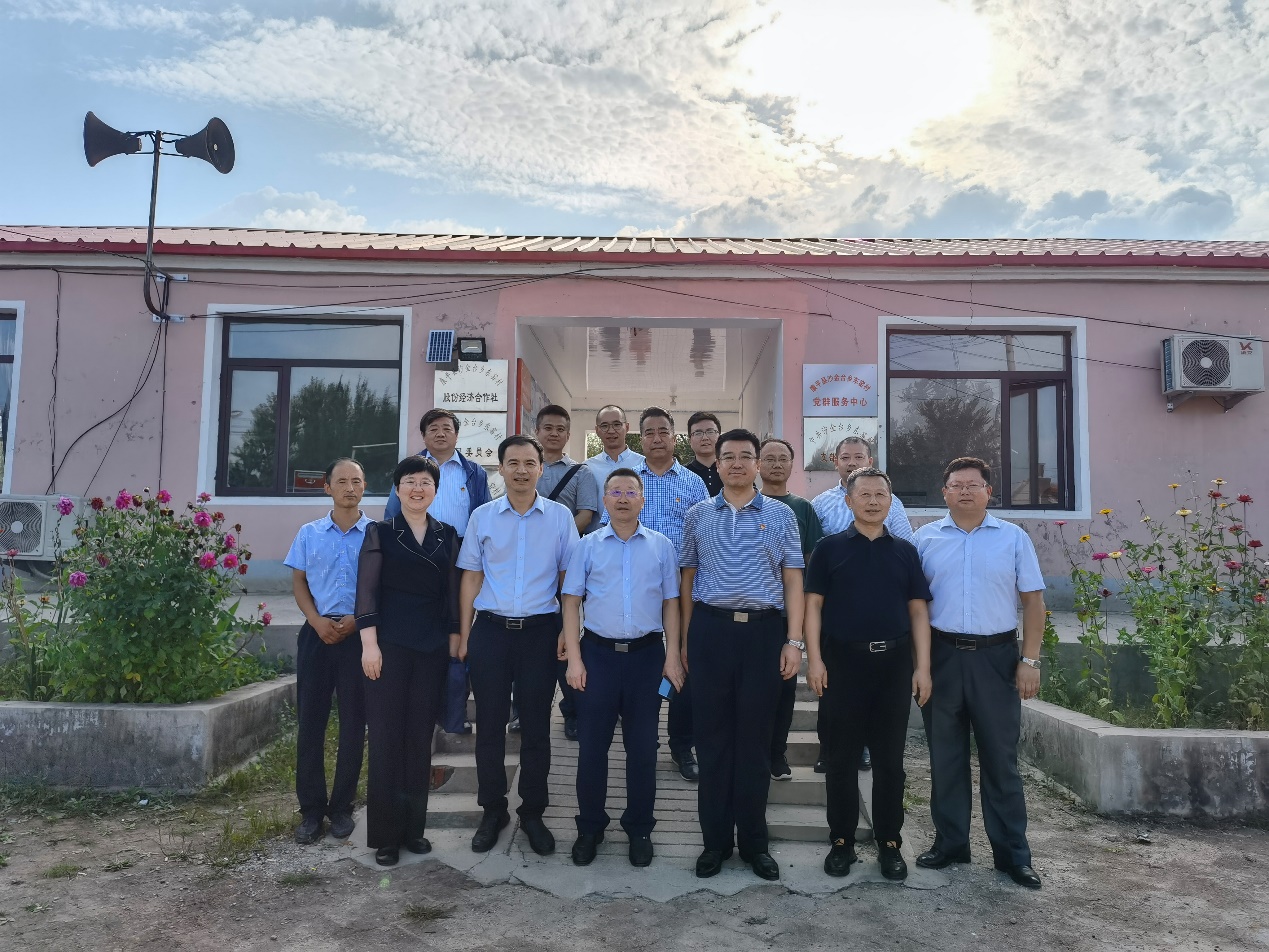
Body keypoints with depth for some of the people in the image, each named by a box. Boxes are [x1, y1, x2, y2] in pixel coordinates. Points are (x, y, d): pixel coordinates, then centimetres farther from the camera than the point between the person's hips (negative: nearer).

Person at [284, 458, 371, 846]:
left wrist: (356, 620, -12)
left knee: (354, 723, 5)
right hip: (317, 632, 2)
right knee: (311, 720, 4)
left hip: (359, 634, -1)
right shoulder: (309, 533, 8)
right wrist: (317, 621, -8)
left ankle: (342, 807, 18)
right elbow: (299, 582, 8)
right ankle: (311, 809, 15)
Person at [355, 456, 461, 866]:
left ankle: (414, 827, 19)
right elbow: (366, 590, -4)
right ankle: (385, 834, 11)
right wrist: (369, 643, -11)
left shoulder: (447, 537, 9)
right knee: (386, 736, 1)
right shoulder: (380, 533, 2)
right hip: (389, 644, -2)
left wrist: (455, 640, 6)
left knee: (420, 737, 7)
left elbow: (452, 593, 11)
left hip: (433, 648, 3)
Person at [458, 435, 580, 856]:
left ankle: (533, 813, 23)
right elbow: (471, 577, 6)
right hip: (490, 630, 1)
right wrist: (464, 634, 3)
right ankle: (493, 811, 25)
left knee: (536, 727, 7)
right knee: (489, 725, 8)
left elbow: (568, 578, 4)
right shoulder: (482, 517, 4)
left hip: (540, 631, -1)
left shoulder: (560, 517, 1)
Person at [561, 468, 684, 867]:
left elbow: (670, 603, 6)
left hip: (647, 654, 0)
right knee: (592, 745, 7)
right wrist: (574, 658, -4)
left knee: (642, 747, 8)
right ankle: (589, 827, 24)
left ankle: (639, 828, 25)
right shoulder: (587, 546, 3)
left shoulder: (661, 546, 4)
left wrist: (672, 655, 0)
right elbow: (571, 602, 2)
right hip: (598, 653, 0)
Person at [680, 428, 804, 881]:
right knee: (713, 737, 7)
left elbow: (793, 580, 5)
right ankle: (715, 839, 20)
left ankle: (754, 841, 21)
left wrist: (793, 641, -4)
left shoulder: (780, 515, 6)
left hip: (763, 630, -1)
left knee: (755, 738, 7)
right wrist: (684, 642, 7)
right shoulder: (698, 515, 8)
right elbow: (688, 580, 11)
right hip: (710, 628, 1)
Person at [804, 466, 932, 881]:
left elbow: (918, 610, 8)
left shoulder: (905, 551, 9)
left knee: (890, 758, 9)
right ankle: (841, 840, 18)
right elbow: (813, 604, 1)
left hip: (894, 662, 2)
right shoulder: (830, 548, 3)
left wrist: (922, 666, 1)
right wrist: (814, 658, -8)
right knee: (841, 757, 6)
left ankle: (889, 842, 21)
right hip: (842, 660, -1)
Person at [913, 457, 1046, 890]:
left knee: (1001, 758, 5)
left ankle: (1012, 852, 16)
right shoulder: (925, 539, 5)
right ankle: (950, 841, 23)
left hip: (996, 656, -1)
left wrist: (1030, 660, -4)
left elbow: (1033, 601, 4)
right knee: (945, 757, 10)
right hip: (941, 655, 1)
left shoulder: (1014, 538, 4)